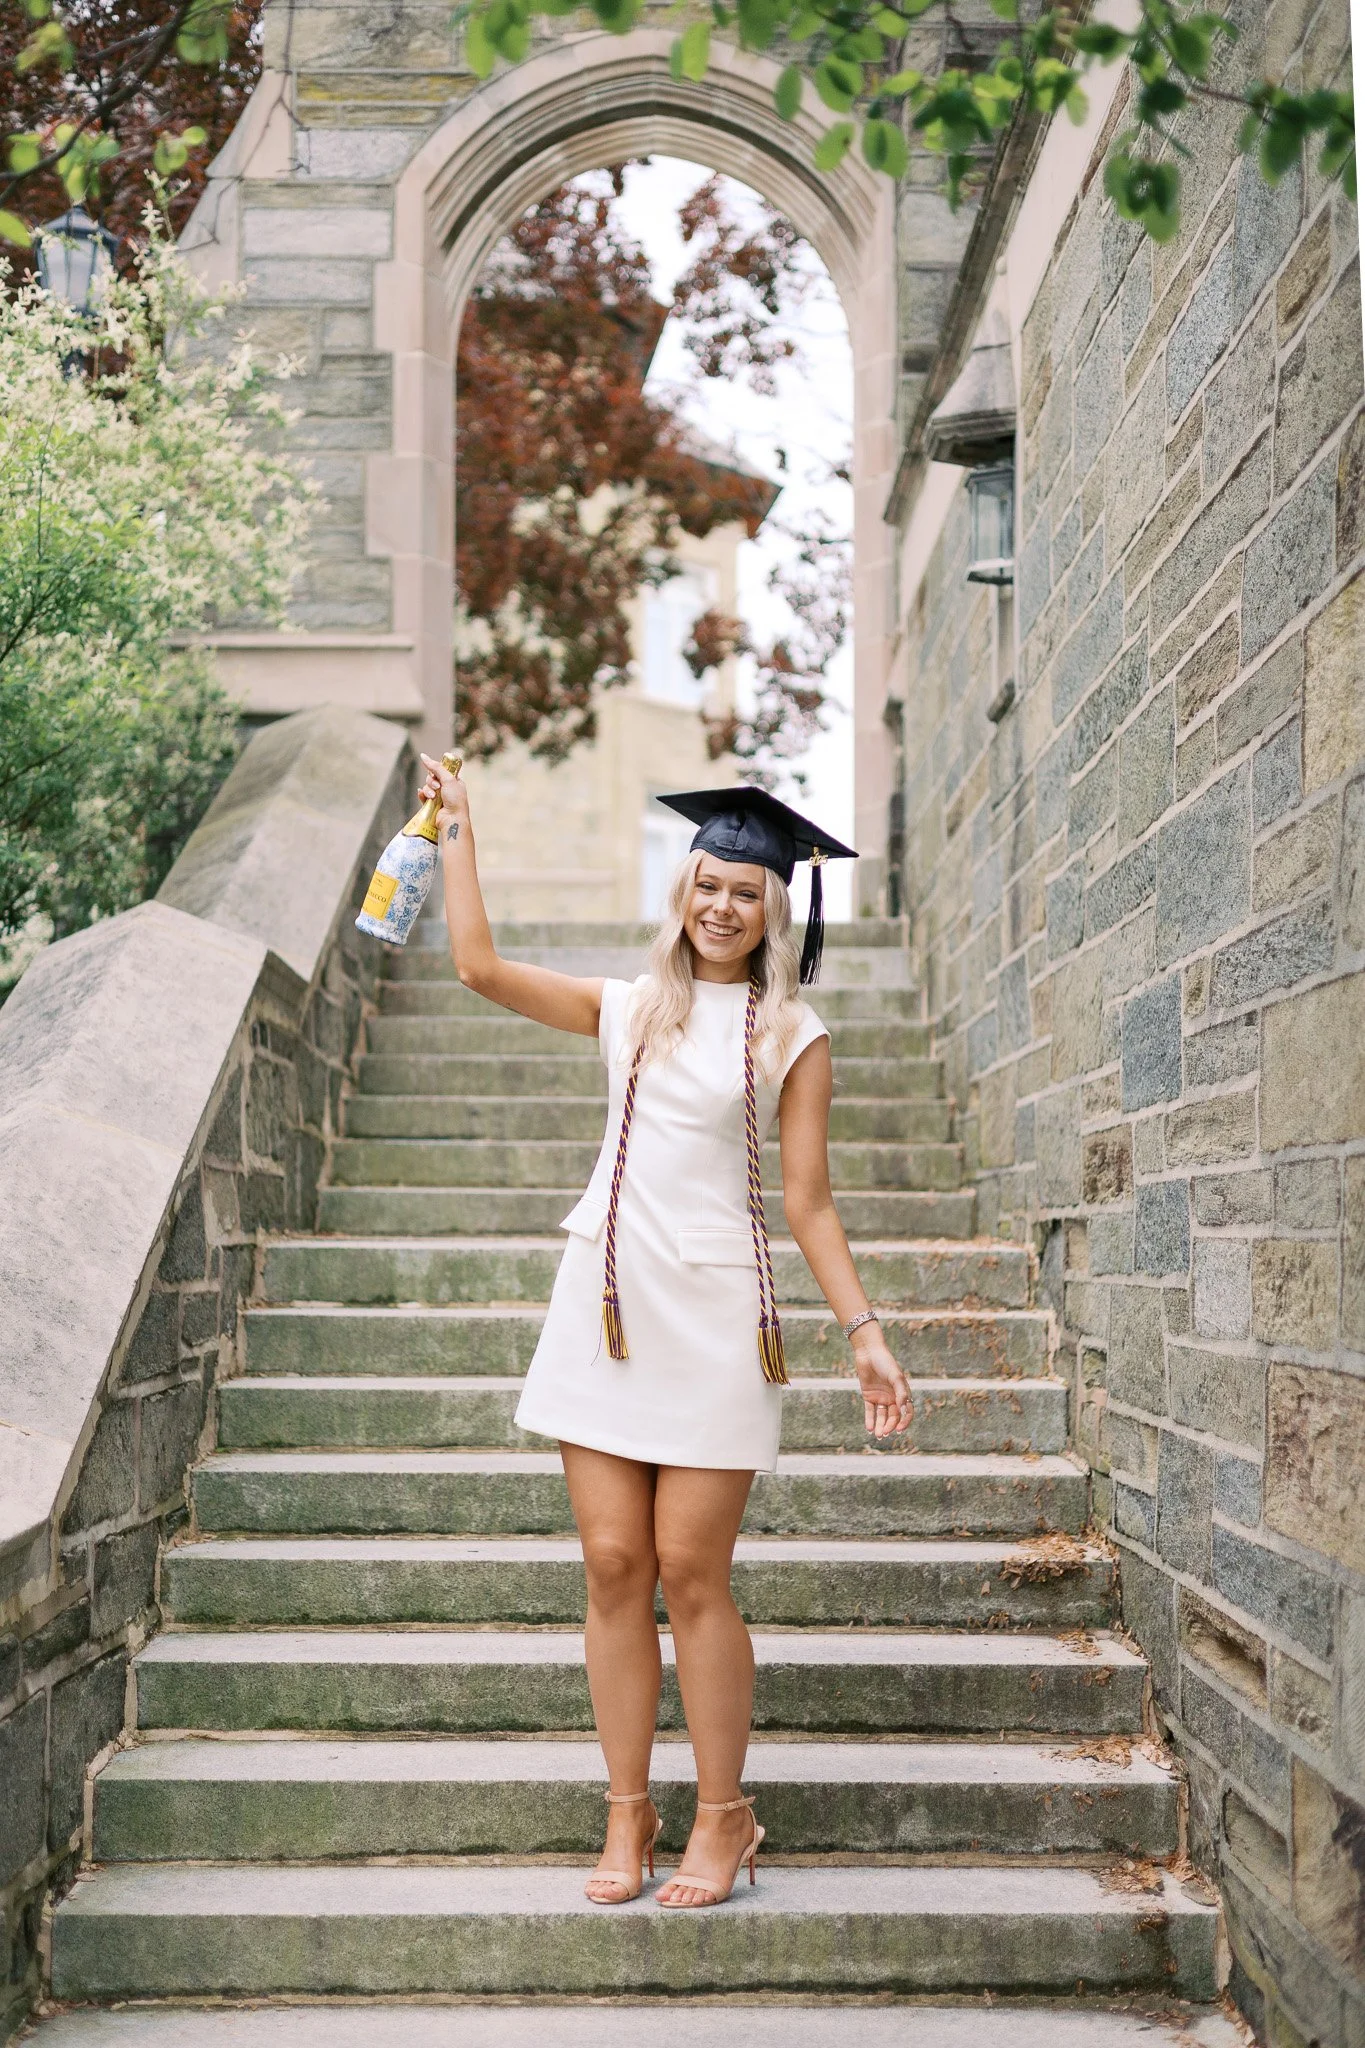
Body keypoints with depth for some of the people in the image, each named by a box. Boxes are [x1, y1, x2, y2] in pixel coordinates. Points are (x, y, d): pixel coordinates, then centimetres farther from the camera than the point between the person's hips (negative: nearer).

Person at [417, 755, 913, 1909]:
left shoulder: (793, 1038, 4)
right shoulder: (631, 1009, 12)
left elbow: (811, 1205, 2)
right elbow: (479, 966, 7)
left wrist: (865, 1332, -5)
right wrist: (457, 826, 12)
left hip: (714, 1313, -3)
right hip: (607, 1297, 3)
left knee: (690, 1573, -4)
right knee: (613, 1567, 2)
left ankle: (723, 1817, 10)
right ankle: (628, 1816, 12)